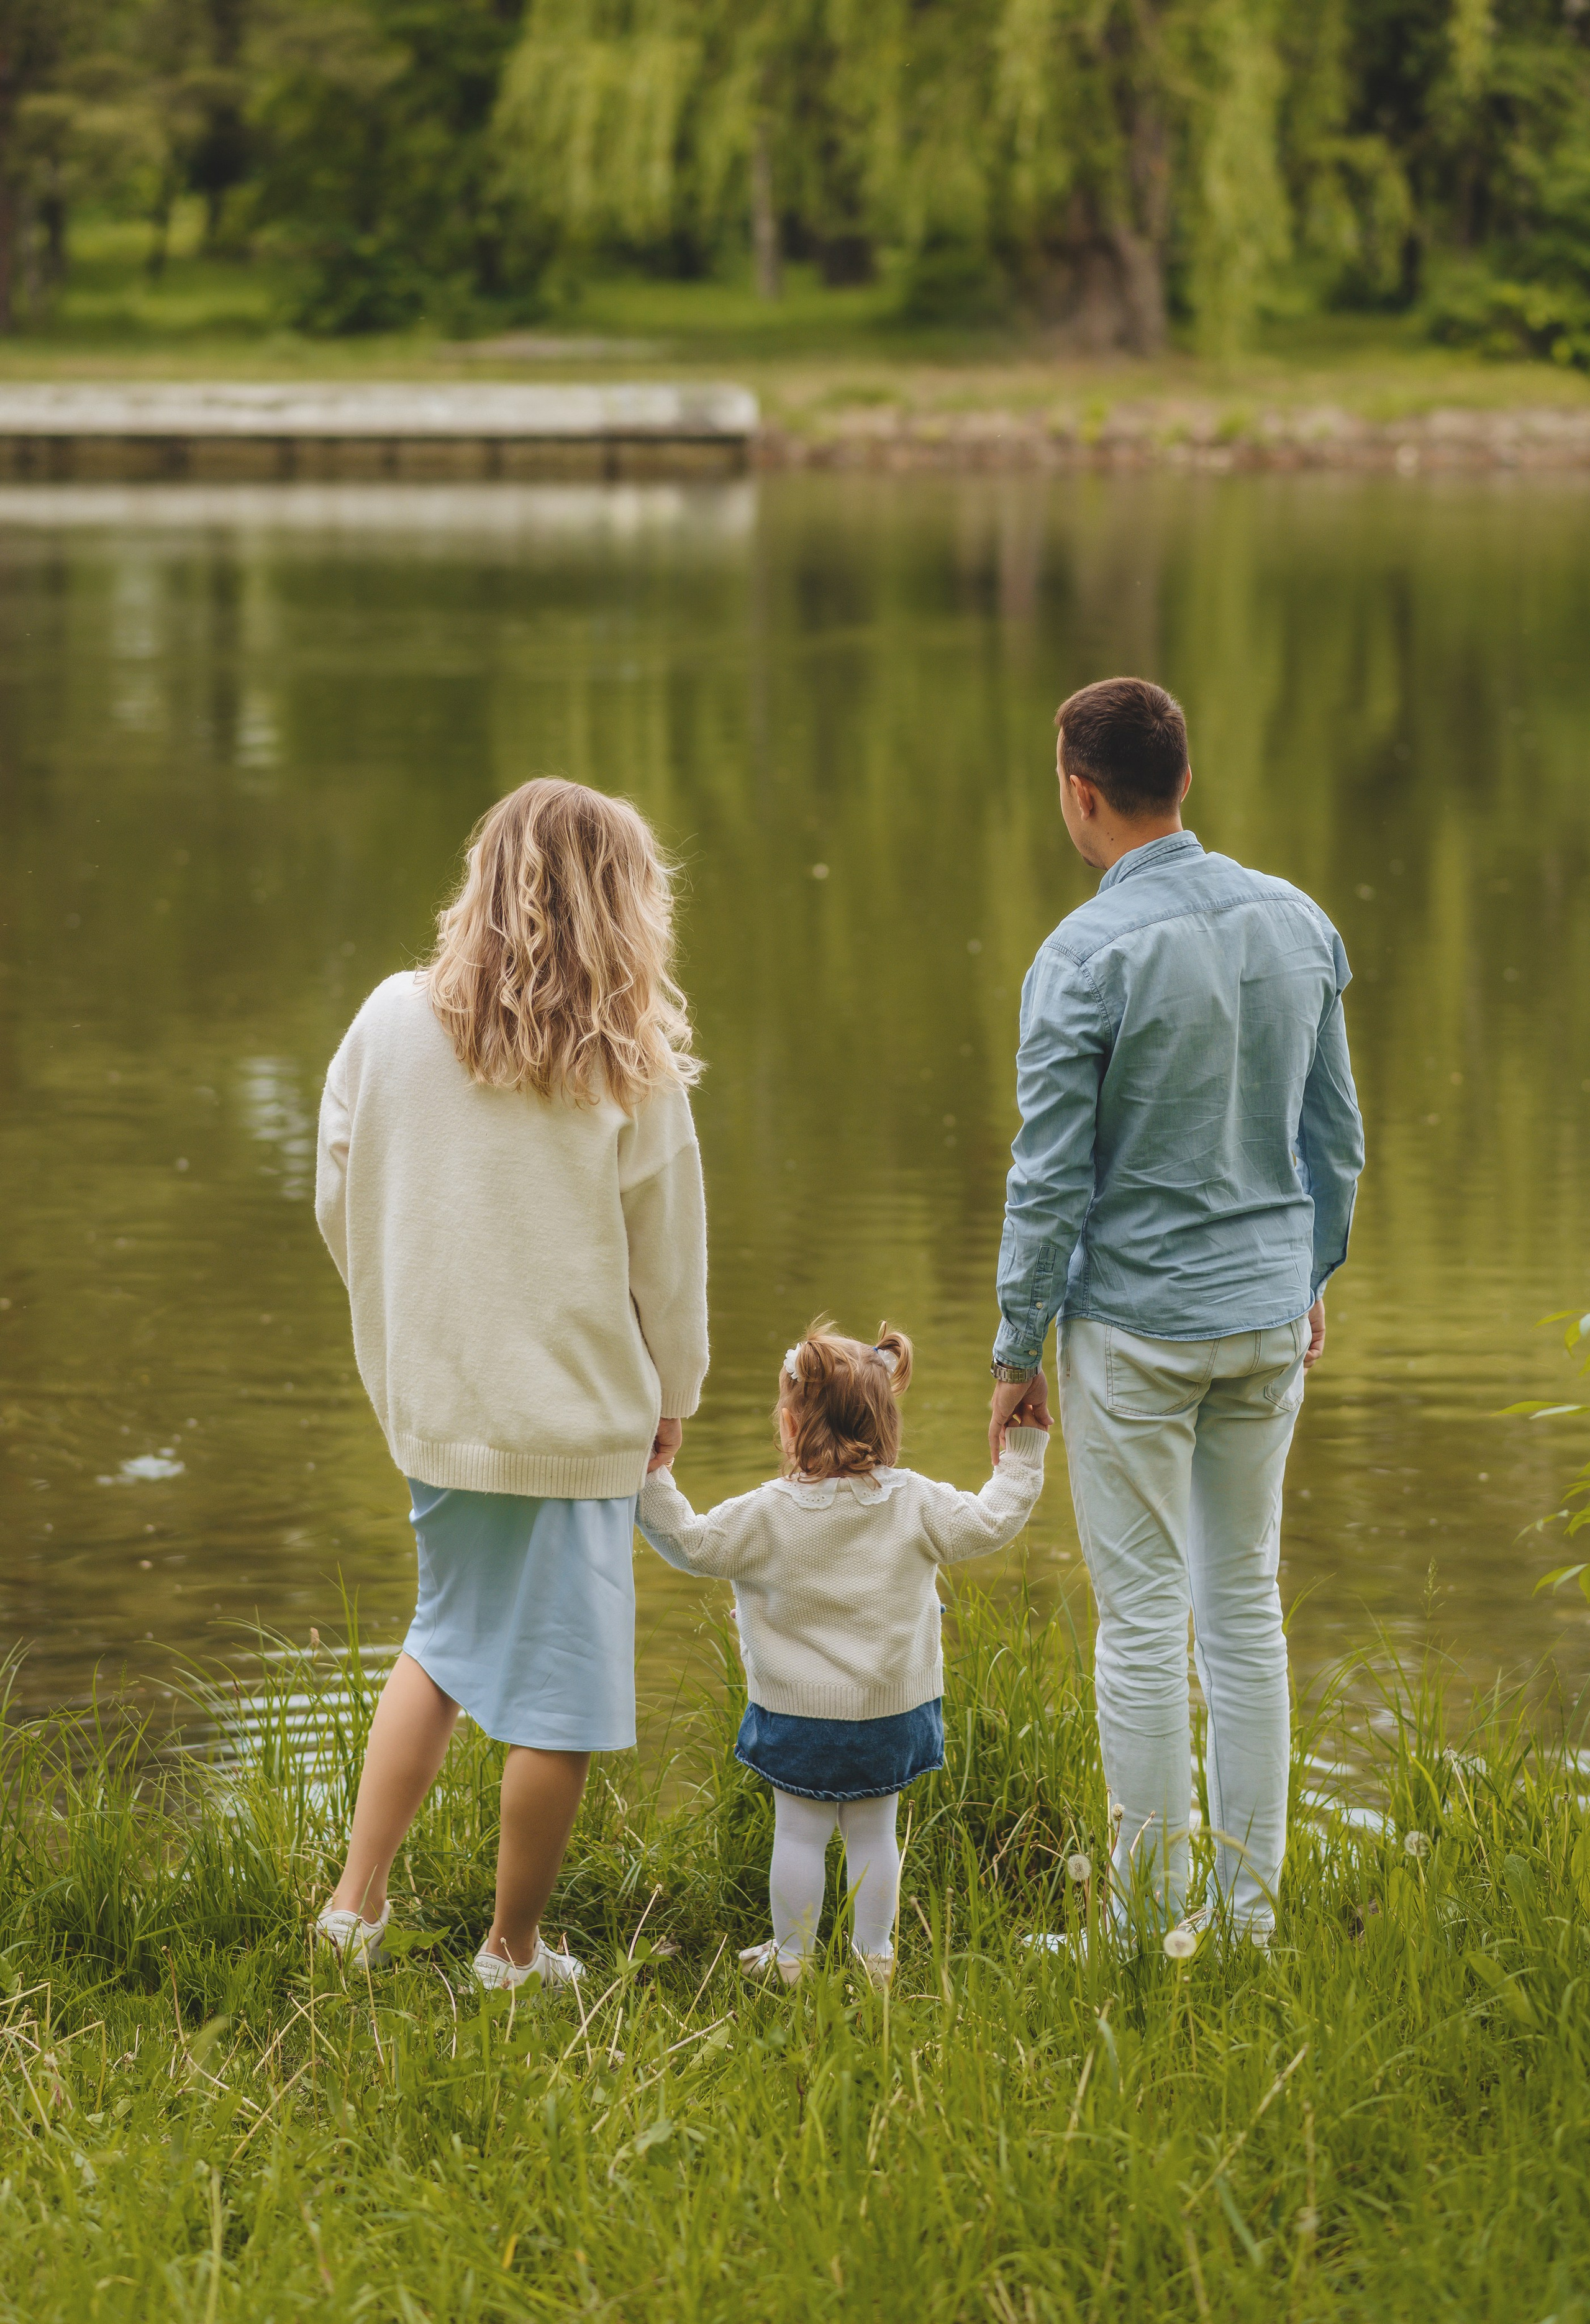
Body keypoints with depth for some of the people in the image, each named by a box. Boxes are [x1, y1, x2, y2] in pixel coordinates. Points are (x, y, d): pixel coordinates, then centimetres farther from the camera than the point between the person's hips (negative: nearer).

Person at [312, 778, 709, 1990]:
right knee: (560, 1691, 8)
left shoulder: (391, 1021, -4)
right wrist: (675, 1390, 13)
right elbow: (666, 1247, -3)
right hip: (580, 1412, -4)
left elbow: (341, 1206, 5)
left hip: (433, 1401, 4)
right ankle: (514, 1953, 18)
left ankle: (357, 1900, 18)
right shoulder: (628, 1064, -12)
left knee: (447, 1638, 23)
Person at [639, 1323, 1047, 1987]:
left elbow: (690, 1542, -8)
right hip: (893, 1710, 3)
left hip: (801, 1711, -3)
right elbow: (989, 1524, -2)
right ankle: (875, 1954, 20)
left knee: (800, 1835, 7)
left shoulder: (765, 1515, -13)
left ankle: (792, 1957, 14)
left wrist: (651, 1482, -1)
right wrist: (1020, 1459, 9)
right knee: (873, 1833, 13)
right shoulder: (916, 1504, -7)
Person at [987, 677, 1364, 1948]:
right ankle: (1251, 1898, 18)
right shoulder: (1300, 923, 1)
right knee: (1246, 1604, 13)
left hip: (1136, 1325, -5)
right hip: (1268, 1316, 5)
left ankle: (1151, 1906, 9)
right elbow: (1336, 1135, 9)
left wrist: (1018, 1351, -4)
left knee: (1143, 1617, 3)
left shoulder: (1085, 958, -16)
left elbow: (1051, 1179, -13)